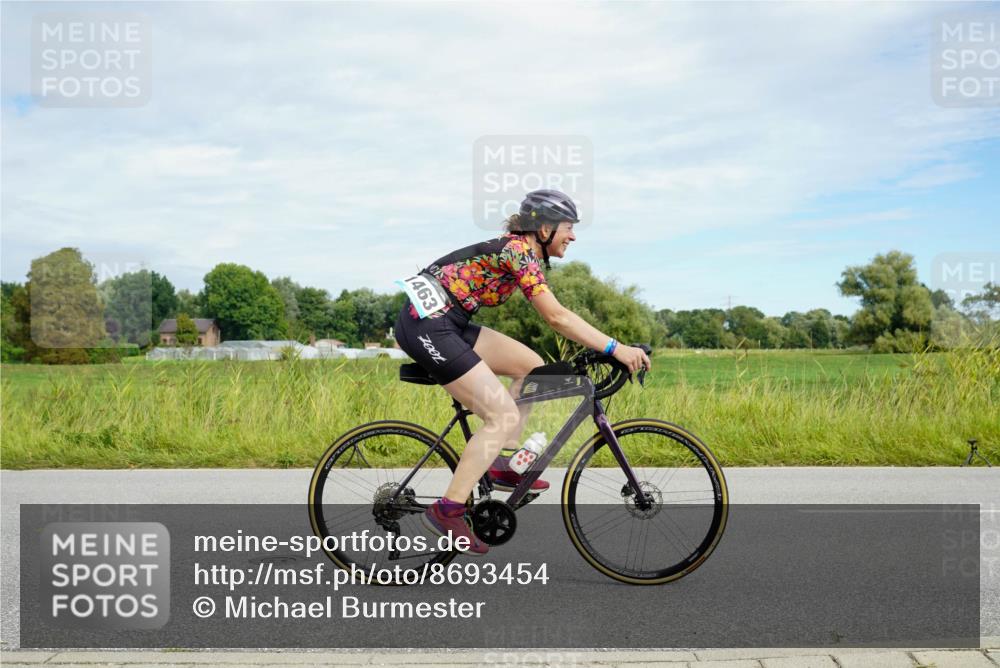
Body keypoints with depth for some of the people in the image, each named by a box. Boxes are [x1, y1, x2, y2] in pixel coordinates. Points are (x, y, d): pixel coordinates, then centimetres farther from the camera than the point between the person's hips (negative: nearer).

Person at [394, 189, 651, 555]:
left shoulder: (521, 250, 15)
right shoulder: (517, 251, -13)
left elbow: (554, 316, 18)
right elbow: (557, 317, -21)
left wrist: (604, 347, 14)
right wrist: (616, 348, -21)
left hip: (444, 323, 10)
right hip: (427, 324, -10)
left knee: (531, 366, 10)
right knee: (504, 417, -11)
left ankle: (502, 467, 12)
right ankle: (447, 511, -9)